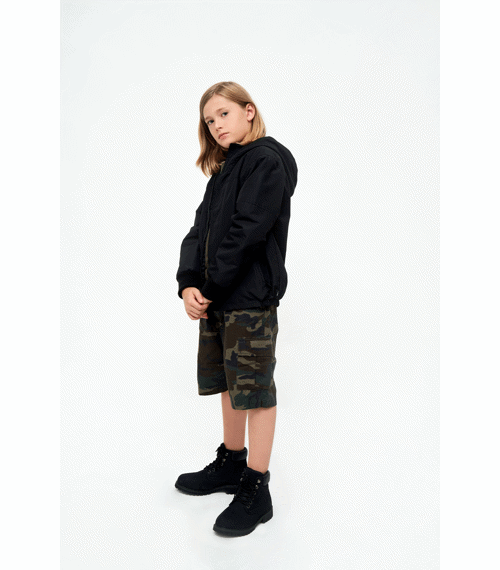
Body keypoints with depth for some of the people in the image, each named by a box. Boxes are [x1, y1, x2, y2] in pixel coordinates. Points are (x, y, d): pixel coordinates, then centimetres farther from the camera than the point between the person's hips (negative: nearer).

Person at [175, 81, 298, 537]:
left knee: (254, 388, -1)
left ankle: (256, 491, 10)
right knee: (229, 381, 17)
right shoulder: (225, 169, 18)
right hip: (216, 296, 9)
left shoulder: (267, 161, -8)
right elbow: (201, 229, 9)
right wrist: (189, 283, -6)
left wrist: (209, 288, -13)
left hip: (251, 296, -8)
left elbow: (246, 233, -18)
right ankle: (231, 463, 33)